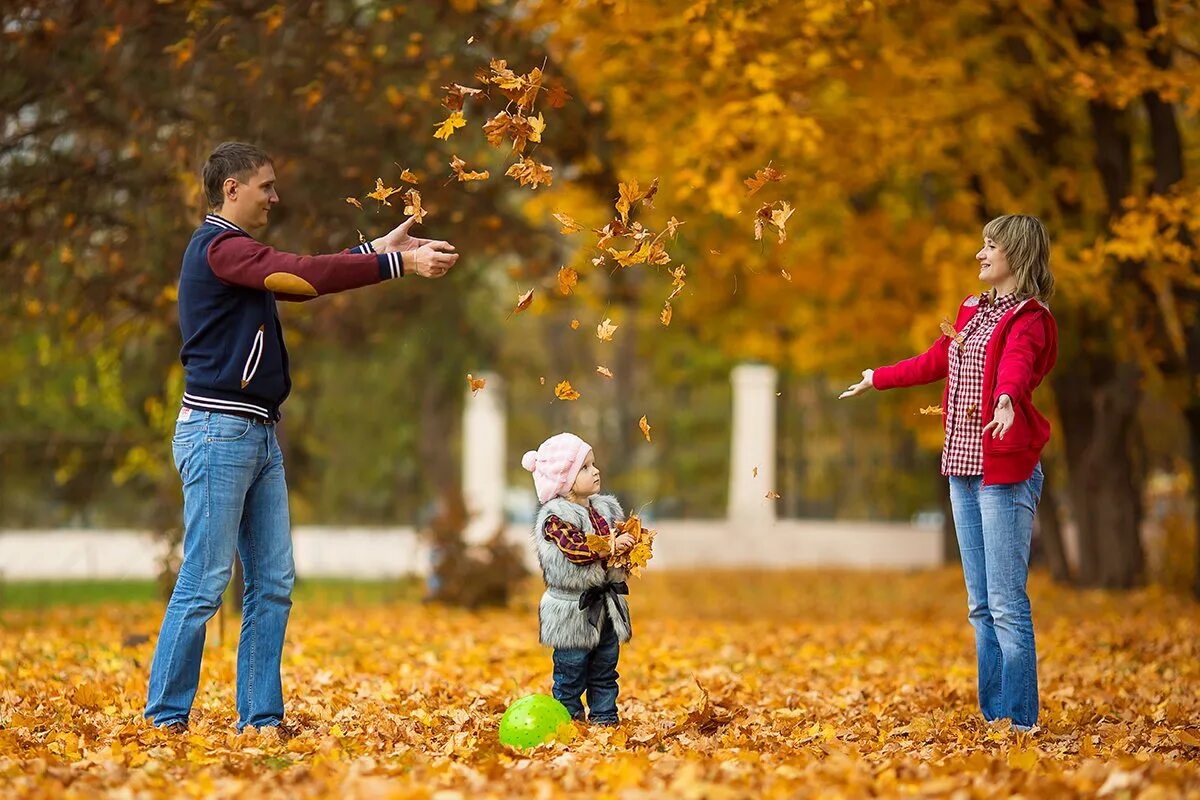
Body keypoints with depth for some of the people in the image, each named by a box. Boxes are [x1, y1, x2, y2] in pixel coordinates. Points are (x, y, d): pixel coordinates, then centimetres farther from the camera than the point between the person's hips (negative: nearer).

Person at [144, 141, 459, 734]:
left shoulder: (237, 252, 21)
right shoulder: (219, 247, -11)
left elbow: (300, 279, 24)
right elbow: (304, 275, -19)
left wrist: (377, 248, 20)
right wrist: (397, 265, -16)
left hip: (259, 436, 10)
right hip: (218, 431, -10)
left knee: (273, 584, 7)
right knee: (204, 584, -8)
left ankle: (261, 718, 10)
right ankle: (165, 719, -2)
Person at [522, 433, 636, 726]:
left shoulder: (605, 509, 9)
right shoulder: (556, 518, -14)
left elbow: (619, 535, 15)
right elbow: (574, 548, -27)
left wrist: (630, 543, -8)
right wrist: (611, 546, -34)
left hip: (607, 605, 7)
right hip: (574, 611, -7)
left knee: (605, 671, 14)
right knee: (571, 675, 1)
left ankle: (605, 718, 23)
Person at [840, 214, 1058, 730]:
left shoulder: (1028, 320, -8)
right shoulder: (973, 311, 17)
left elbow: (1016, 365, -31)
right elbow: (934, 362, 33)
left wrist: (1006, 399, -53)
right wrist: (877, 378, 46)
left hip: (1006, 470, -8)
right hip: (963, 466, 8)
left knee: (1006, 601, -10)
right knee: (981, 605, 8)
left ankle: (1019, 722, -6)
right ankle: (992, 717, 12)